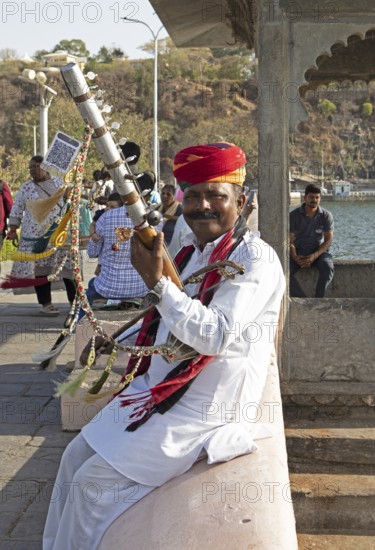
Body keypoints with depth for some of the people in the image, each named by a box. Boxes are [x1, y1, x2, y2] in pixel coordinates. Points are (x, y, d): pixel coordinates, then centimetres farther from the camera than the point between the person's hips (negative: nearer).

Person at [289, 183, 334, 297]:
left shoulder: (326, 215, -3)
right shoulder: (294, 215, -4)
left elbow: (328, 240, -6)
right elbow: (290, 241, -5)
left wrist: (314, 256, -22)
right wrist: (295, 258, -24)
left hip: (318, 251, 0)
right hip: (299, 252, 0)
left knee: (328, 267, -34)